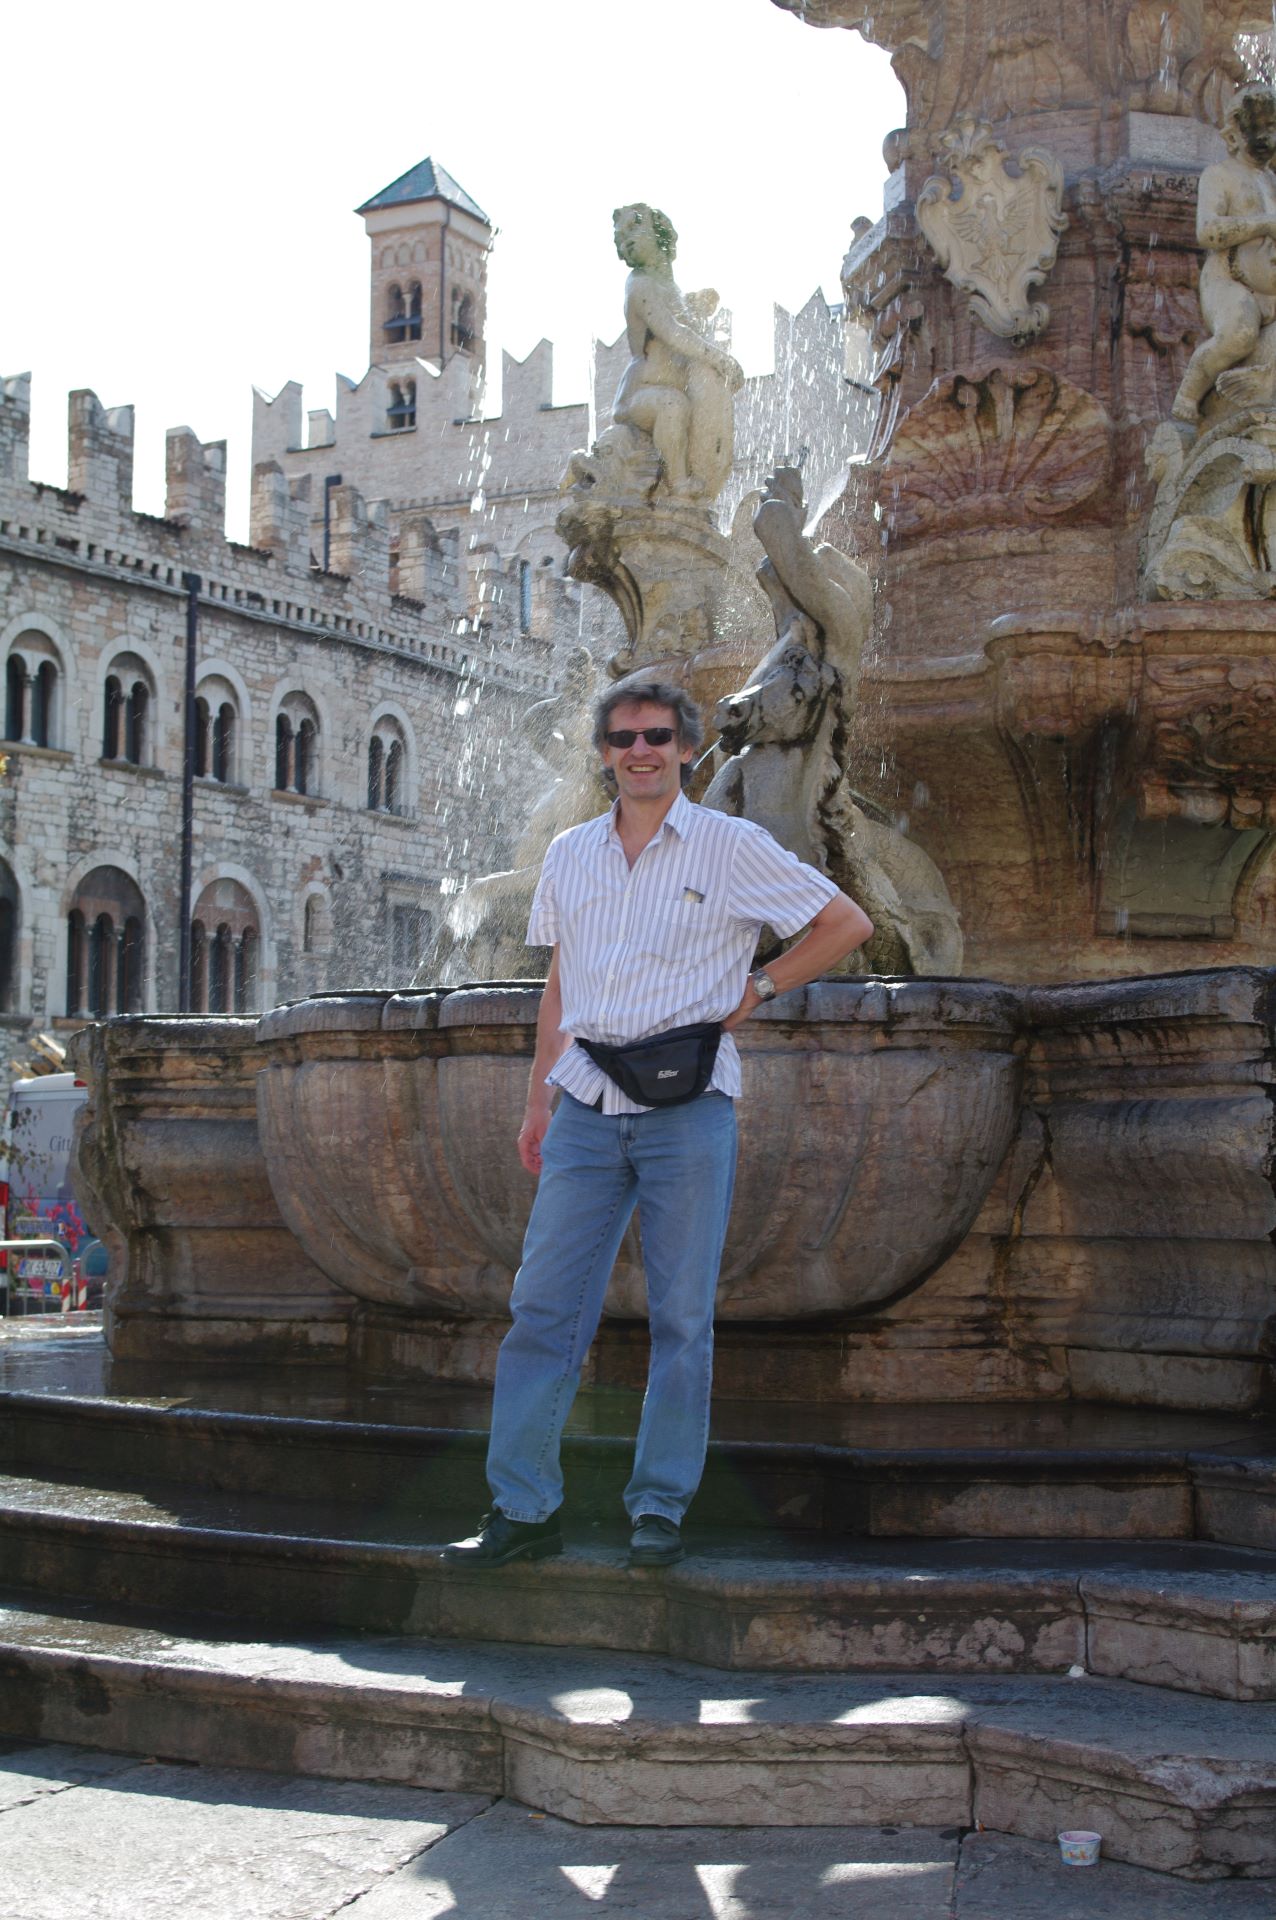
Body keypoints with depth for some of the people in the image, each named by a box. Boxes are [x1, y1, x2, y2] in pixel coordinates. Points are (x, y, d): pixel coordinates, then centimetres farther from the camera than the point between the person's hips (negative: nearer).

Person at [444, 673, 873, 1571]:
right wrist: (538, 1099, 15)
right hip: (588, 1103, 4)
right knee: (543, 1305, -1)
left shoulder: (732, 847, 1)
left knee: (682, 1317, 0)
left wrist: (756, 992, 1)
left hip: (688, 1103, -4)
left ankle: (661, 1510, 9)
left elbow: (848, 924, 6)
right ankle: (522, 1508, 4)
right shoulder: (569, 855, 14)